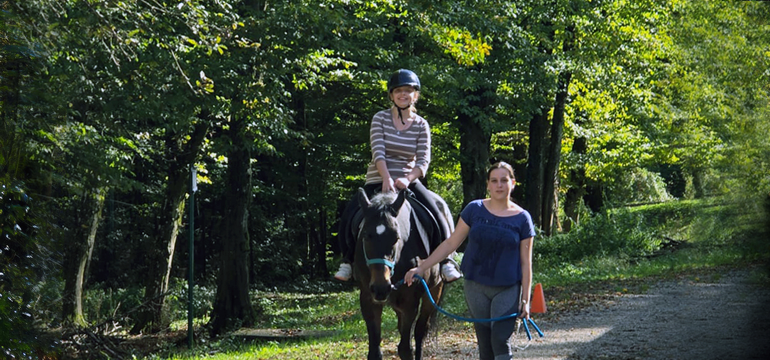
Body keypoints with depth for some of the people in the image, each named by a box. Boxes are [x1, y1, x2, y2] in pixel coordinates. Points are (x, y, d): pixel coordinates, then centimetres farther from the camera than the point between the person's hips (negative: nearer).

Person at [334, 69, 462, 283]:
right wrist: (386, 178, -29)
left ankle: (445, 261, -5)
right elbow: (378, 152, -13)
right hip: (377, 180, 0)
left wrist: (407, 179, -26)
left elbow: (423, 160, -7)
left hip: (409, 181, 0)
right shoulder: (380, 119, 0)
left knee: (436, 216, -21)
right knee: (349, 216, -19)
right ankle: (348, 260, 1)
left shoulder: (421, 125, 2)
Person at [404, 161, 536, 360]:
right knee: (485, 344, 6)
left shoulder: (522, 218, -2)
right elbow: (451, 243, 4)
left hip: (507, 290, -2)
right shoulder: (475, 210, 0)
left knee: (501, 340, -12)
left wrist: (525, 299, -5)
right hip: (476, 288, 2)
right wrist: (421, 268, -1)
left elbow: (525, 262, -1)